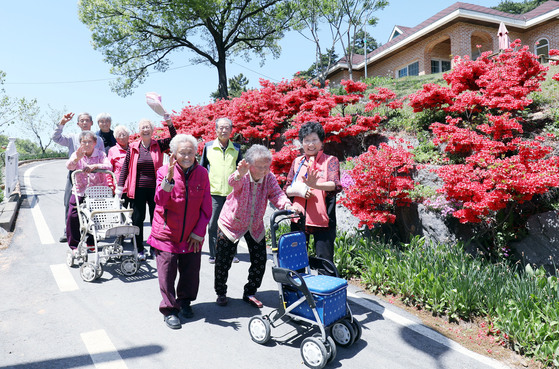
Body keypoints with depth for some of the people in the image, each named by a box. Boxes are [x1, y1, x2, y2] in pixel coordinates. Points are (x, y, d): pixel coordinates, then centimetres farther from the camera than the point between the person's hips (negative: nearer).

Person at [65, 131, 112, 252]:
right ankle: (74, 244, 8)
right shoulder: (76, 155, 4)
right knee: (73, 217, -6)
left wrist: (94, 166, -31)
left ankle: (91, 243, 22)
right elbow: (69, 166, -15)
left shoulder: (100, 154, 1)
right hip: (80, 192, 1)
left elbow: (108, 167, -15)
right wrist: (77, 158, -36)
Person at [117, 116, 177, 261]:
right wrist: (120, 185, 1)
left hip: (155, 188, 0)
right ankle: (139, 249, 17)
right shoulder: (133, 147, 5)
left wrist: (169, 123, -22)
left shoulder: (158, 145, 4)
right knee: (137, 219, 5)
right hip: (138, 189, 1)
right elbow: (125, 166, 7)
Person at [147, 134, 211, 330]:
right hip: (167, 233, -2)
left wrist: (198, 232, -3)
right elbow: (160, 202, -20)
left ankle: (184, 301, 35)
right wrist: (169, 177, -34)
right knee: (167, 273, 2)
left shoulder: (202, 173, -1)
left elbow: (206, 208, 1)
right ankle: (169, 310, 20)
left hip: (191, 235, 2)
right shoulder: (164, 171, -6)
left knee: (191, 271, 11)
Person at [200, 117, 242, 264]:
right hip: (214, 192, -1)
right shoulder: (208, 146, 8)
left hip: (232, 192, 1)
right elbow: (201, 169, 14)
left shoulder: (236, 148, 11)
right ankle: (214, 254, 12)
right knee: (213, 224, 0)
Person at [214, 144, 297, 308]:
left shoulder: (269, 178, -11)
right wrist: (239, 174, -72)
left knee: (259, 261, 4)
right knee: (223, 261, 3)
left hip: (255, 226, 4)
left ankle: (250, 293, 26)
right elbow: (233, 182, -46)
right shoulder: (242, 177, -24)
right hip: (231, 223, -4)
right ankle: (221, 293, 27)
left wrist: (287, 206, -44)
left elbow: (277, 194, -21)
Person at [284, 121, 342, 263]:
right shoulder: (297, 162, 13)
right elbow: (286, 189, 14)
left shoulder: (331, 161, 1)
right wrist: (298, 190, -9)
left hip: (322, 220, -4)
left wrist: (315, 185, -35)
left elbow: (336, 185, -16)